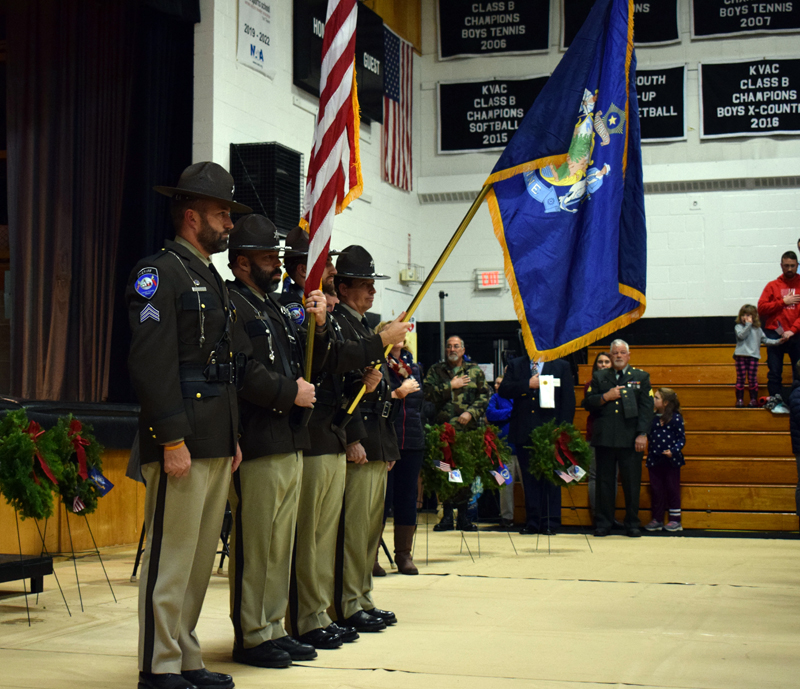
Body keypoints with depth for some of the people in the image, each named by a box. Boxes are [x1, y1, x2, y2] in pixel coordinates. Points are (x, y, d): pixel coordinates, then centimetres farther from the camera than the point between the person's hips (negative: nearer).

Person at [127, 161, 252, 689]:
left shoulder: (211, 279, 21)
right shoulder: (160, 273, -7)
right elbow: (152, 362, -16)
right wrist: (173, 439, -21)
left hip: (217, 443, 9)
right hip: (183, 442, -9)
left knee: (201, 557, 12)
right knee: (171, 556, -5)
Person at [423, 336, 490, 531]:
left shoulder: (475, 371, 13)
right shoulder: (436, 370, 12)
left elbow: (484, 396, 6)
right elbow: (428, 393, -2)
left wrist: (470, 413, -8)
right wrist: (451, 386, -6)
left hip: (468, 428, 0)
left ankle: (463, 515, 9)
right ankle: (447, 515, 4)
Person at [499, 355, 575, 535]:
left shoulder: (561, 366, 7)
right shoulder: (515, 365, 12)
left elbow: (568, 399, 2)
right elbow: (503, 390, 1)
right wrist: (528, 385, -11)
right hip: (524, 432, 2)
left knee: (550, 478, 0)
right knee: (529, 478, 5)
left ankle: (550, 523, 5)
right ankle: (533, 522, 10)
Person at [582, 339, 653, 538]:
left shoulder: (641, 377, 10)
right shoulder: (599, 377, 14)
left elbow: (646, 407, 3)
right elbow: (587, 404, 8)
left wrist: (642, 434, -7)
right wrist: (605, 397, -9)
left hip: (630, 439, -1)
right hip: (604, 438, 1)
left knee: (632, 483, 1)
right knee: (604, 482, 4)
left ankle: (632, 524, 10)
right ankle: (603, 523, 11)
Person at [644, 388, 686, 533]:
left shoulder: (676, 418, -7)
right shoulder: (653, 418, 7)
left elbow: (681, 439, -7)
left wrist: (673, 451, -19)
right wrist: (649, 454, 0)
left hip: (671, 460, -5)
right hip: (654, 460, 5)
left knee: (672, 489, 3)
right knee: (656, 490, 7)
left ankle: (675, 520, 10)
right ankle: (657, 519, 15)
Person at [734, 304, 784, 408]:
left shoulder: (757, 329, 15)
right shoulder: (738, 326, 4)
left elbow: (765, 340, 18)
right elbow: (741, 335, -15)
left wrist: (777, 342, 7)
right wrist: (748, 325, -11)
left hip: (753, 356, 2)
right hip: (741, 356, -2)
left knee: (753, 379, 2)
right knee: (740, 379, 0)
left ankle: (754, 399, 9)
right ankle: (739, 399, 5)